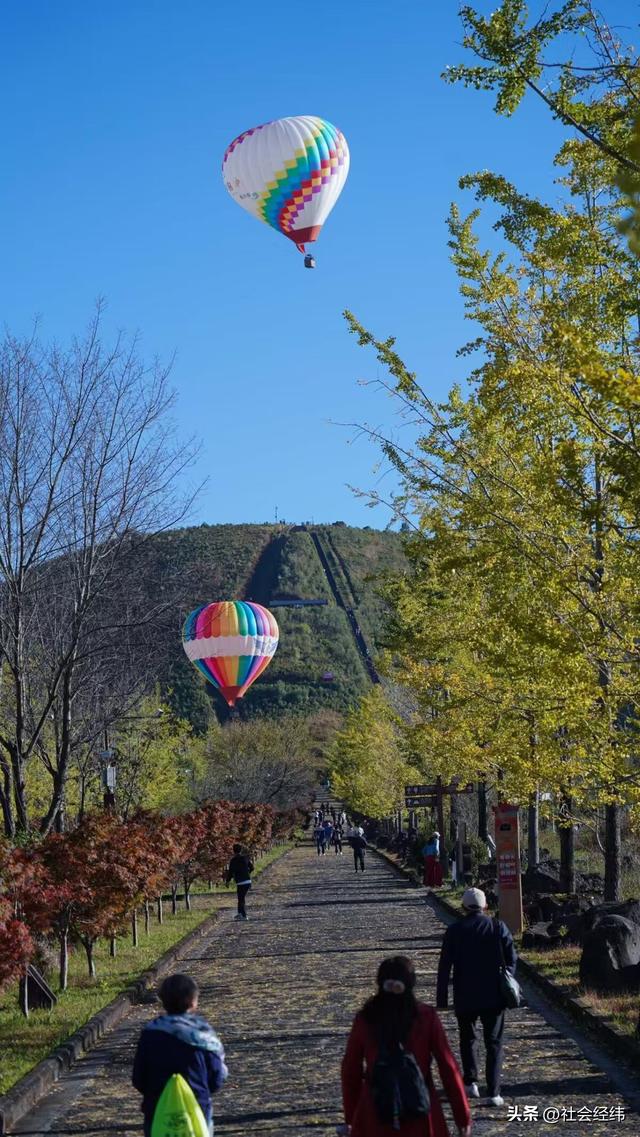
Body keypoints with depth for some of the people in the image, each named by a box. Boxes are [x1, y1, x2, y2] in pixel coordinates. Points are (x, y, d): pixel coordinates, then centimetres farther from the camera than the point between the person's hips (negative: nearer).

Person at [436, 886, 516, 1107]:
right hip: (493, 997, 0)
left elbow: (444, 966, -4)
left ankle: (471, 1082, 11)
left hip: (465, 998, 0)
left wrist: (441, 999, 1)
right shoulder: (499, 928, -2)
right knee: (494, 1043, 5)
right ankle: (494, 1092, -3)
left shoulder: (454, 931, -3)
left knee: (467, 1039, 20)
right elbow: (511, 959, -2)